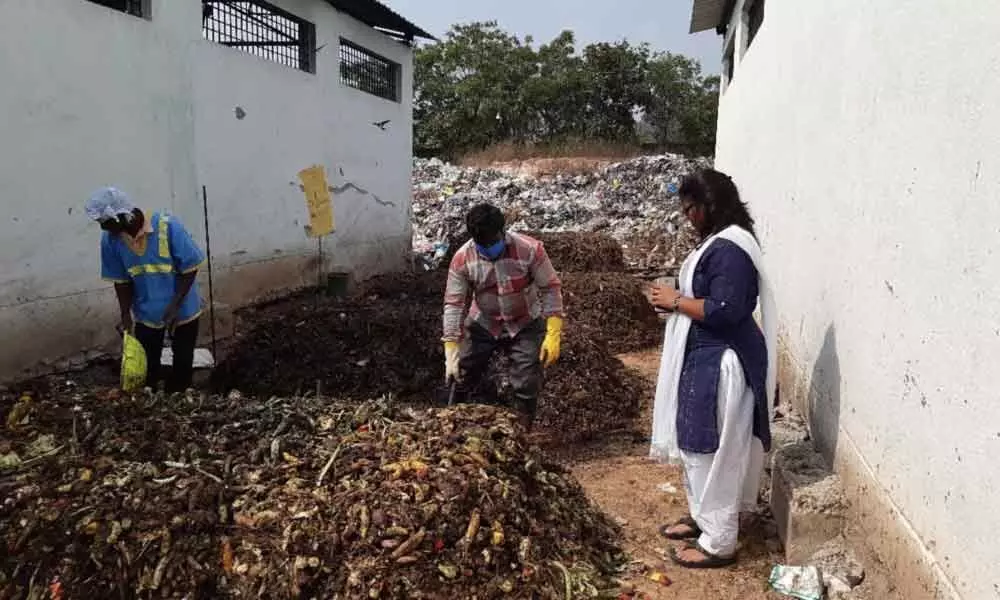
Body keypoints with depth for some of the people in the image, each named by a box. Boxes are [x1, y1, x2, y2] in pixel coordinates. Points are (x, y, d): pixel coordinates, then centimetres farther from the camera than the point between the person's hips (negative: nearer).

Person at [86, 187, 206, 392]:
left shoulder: (168, 226, -27)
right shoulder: (110, 239, -14)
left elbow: (190, 268, -19)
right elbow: (121, 280, -2)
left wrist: (175, 305, -22)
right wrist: (126, 314, -10)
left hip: (182, 310, -3)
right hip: (145, 314, 3)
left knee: (182, 363, 13)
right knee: (146, 367, 13)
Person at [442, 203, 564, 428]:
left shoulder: (530, 249, -25)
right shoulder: (462, 259, -20)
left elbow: (550, 289, -17)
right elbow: (454, 303, -17)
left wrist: (553, 335, -23)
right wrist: (451, 351, -22)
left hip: (525, 326, -2)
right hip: (484, 325, 2)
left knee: (527, 386, -1)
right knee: (462, 378, 7)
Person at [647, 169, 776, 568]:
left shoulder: (730, 249, -21)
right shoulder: (719, 242, 12)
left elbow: (724, 311, -27)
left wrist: (677, 301, -17)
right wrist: (678, 298, 8)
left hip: (720, 364, -11)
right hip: (703, 358, 11)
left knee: (713, 451, 1)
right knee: (695, 445, 20)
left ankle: (719, 542, 15)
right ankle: (702, 518, 37)